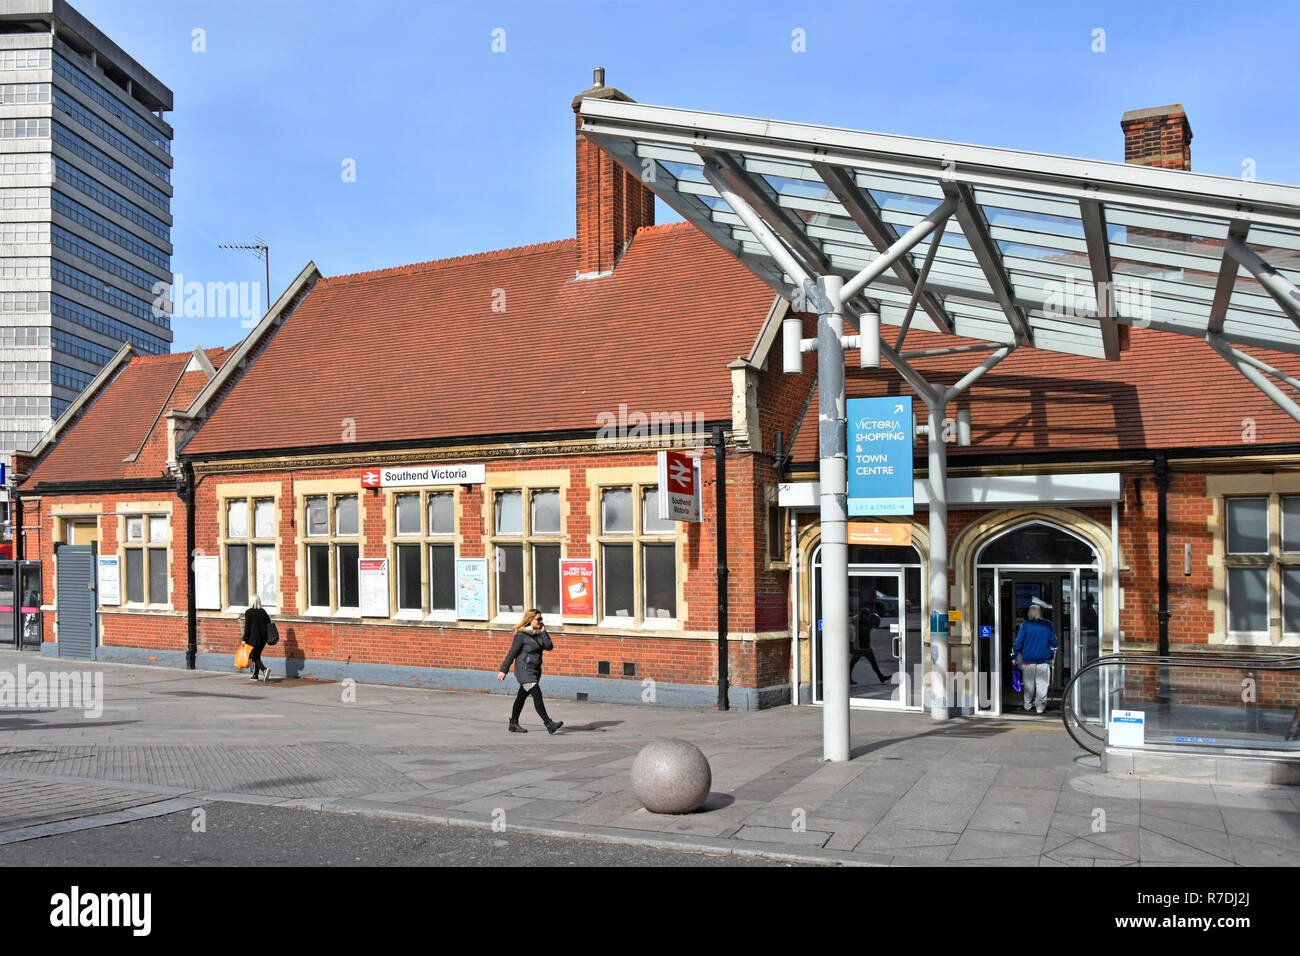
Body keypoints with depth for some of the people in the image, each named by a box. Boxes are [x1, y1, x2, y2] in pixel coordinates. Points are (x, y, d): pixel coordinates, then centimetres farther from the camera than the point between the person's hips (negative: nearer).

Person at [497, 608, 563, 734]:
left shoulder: (538, 633, 9)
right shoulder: (521, 635, -12)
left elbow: (549, 647, -1)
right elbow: (512, 653, -9)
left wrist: (543, 631, -5)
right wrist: (503, 670, -7)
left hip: (535, 671, 8)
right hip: (524, 670, -8)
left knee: (522, 697, 15)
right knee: (537, 695, -14)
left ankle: (513, 724, 24)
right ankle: (549, 724, -16)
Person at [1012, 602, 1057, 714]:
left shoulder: (1025, 625, -5)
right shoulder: (1048, 625, 2)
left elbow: (1018, 642, -3)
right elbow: (1053, 643, 10)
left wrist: (1014, 656, 7)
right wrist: (1052, 657, 21)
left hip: (1028, 660, -1)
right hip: (1044, 660, 1)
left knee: (1029, 683, 11)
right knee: (1042, 684, 5)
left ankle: (1027, 705, 20)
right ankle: (1040, 707, 3)